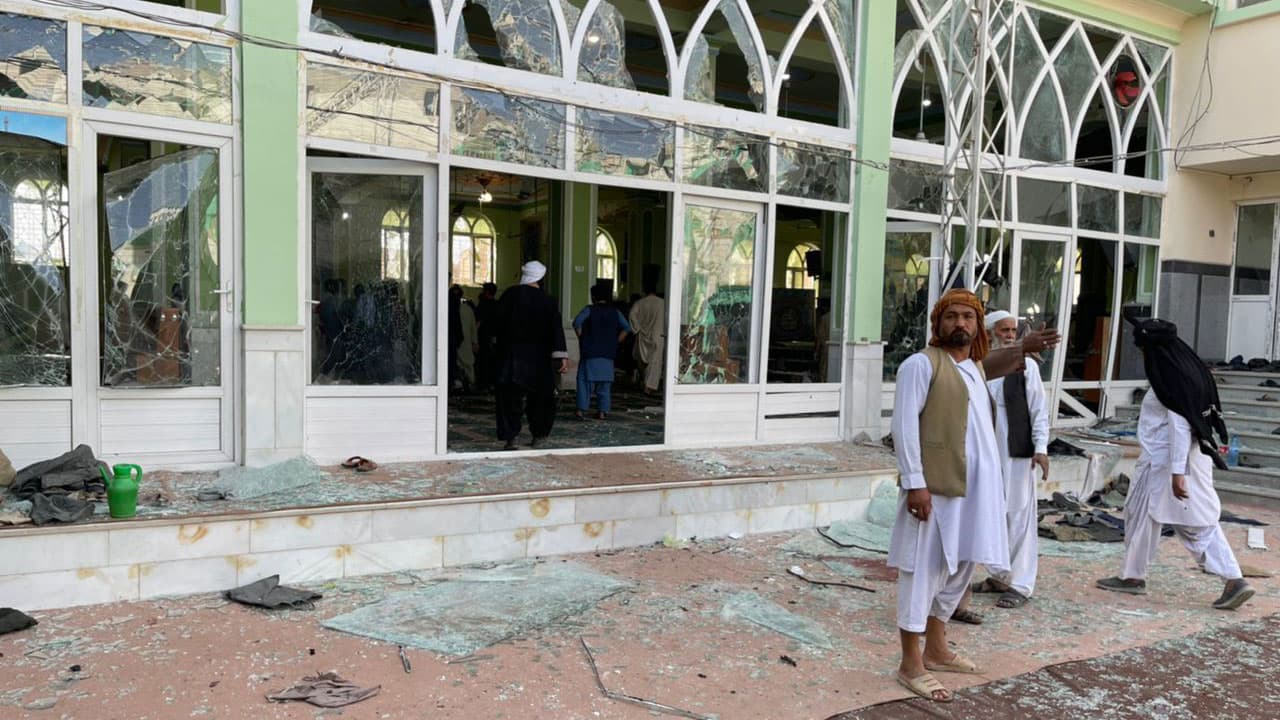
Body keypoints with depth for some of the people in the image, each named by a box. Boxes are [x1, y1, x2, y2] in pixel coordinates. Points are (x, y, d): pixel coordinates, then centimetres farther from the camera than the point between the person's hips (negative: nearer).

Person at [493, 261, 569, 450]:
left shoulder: (511, 294, -4)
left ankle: (509, 437, -12)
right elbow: (556, 330, -9)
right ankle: (539, 436, 22)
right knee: (540, 396, 15)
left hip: (511, 355, -1)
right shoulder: (548, 301, -2)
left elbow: (496, 322, -3)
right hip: (539, 358, 1)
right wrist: (562, 356, -13)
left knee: (509, 397, -1)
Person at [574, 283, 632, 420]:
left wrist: (582, 338, -5)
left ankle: (581, 409, -4)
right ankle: (603, 411, 7)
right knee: (605, 384, 9)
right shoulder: (615, 312, 7)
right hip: (608, 354, 3)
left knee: (585, 381, 2)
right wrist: (615, 342, 6)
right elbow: (626, 328, 2)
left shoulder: (589, 310, -3)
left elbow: (577, 322, -18)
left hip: (590, 353, -3)